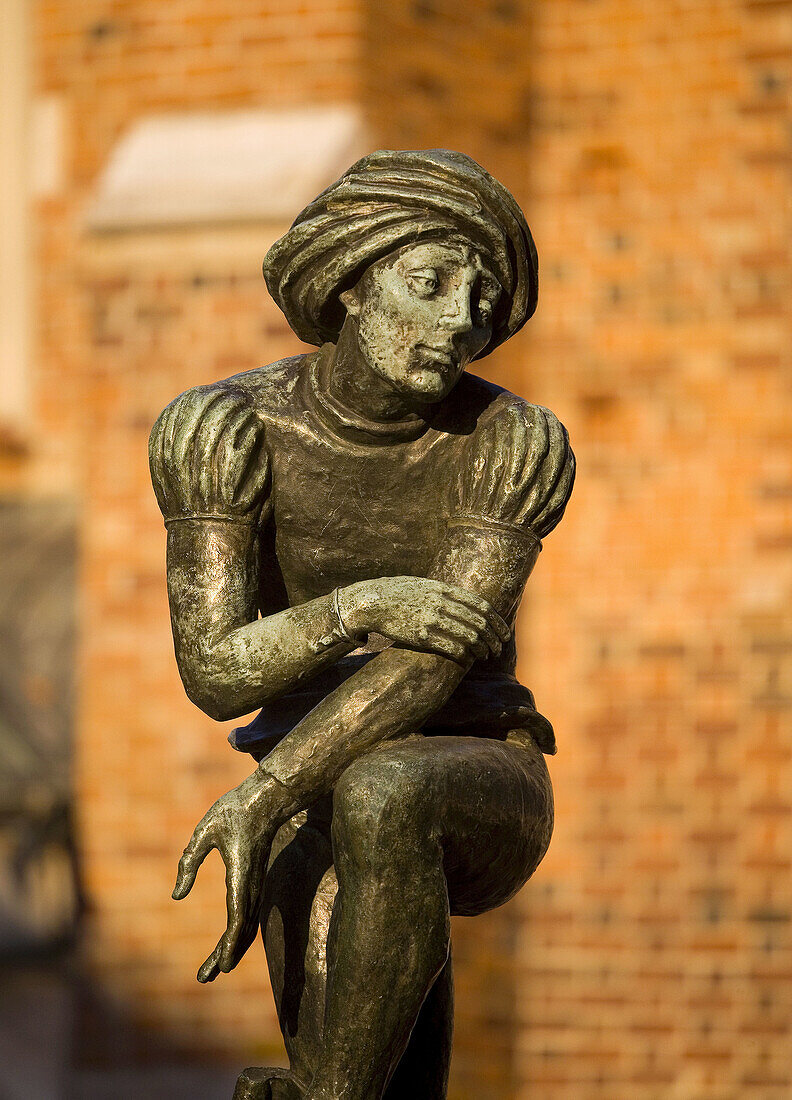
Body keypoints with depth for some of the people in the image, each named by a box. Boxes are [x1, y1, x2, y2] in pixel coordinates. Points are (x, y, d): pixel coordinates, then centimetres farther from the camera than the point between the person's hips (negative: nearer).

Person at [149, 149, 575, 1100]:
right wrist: (360, 606, -35)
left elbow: (433, 664, -20)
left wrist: (263, 797, -29)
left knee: (380, 796, -40)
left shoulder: (517, 445, -13)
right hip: (318, 811, 1)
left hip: (480, 802, -1)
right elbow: (214, 674, -17)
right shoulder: (227, 431, -11)